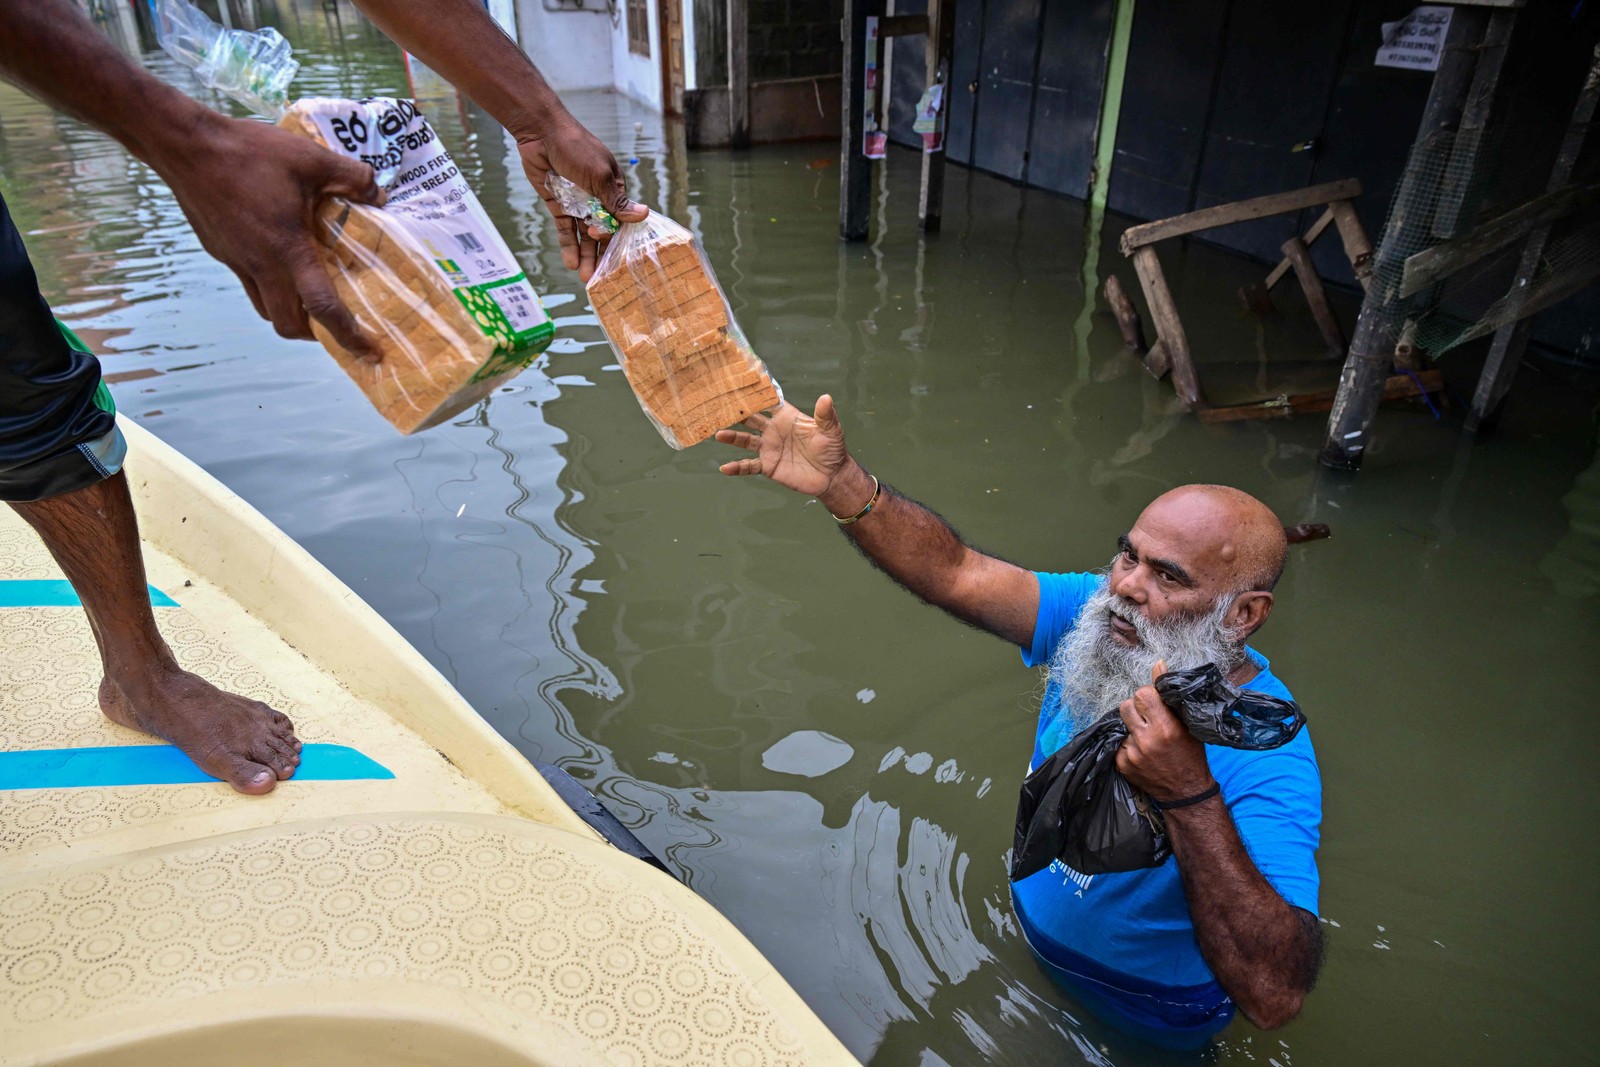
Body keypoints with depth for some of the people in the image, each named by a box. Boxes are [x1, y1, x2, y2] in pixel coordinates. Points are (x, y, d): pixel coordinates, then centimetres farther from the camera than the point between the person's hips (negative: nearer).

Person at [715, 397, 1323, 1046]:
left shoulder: (1267, 757, -36)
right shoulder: (1095, 613, -18)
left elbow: (1274, 999, -44)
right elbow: (958, 574, -28)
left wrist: (1189, 799, -56)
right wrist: (838, 483, -41)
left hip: (1145, 1023, -4)